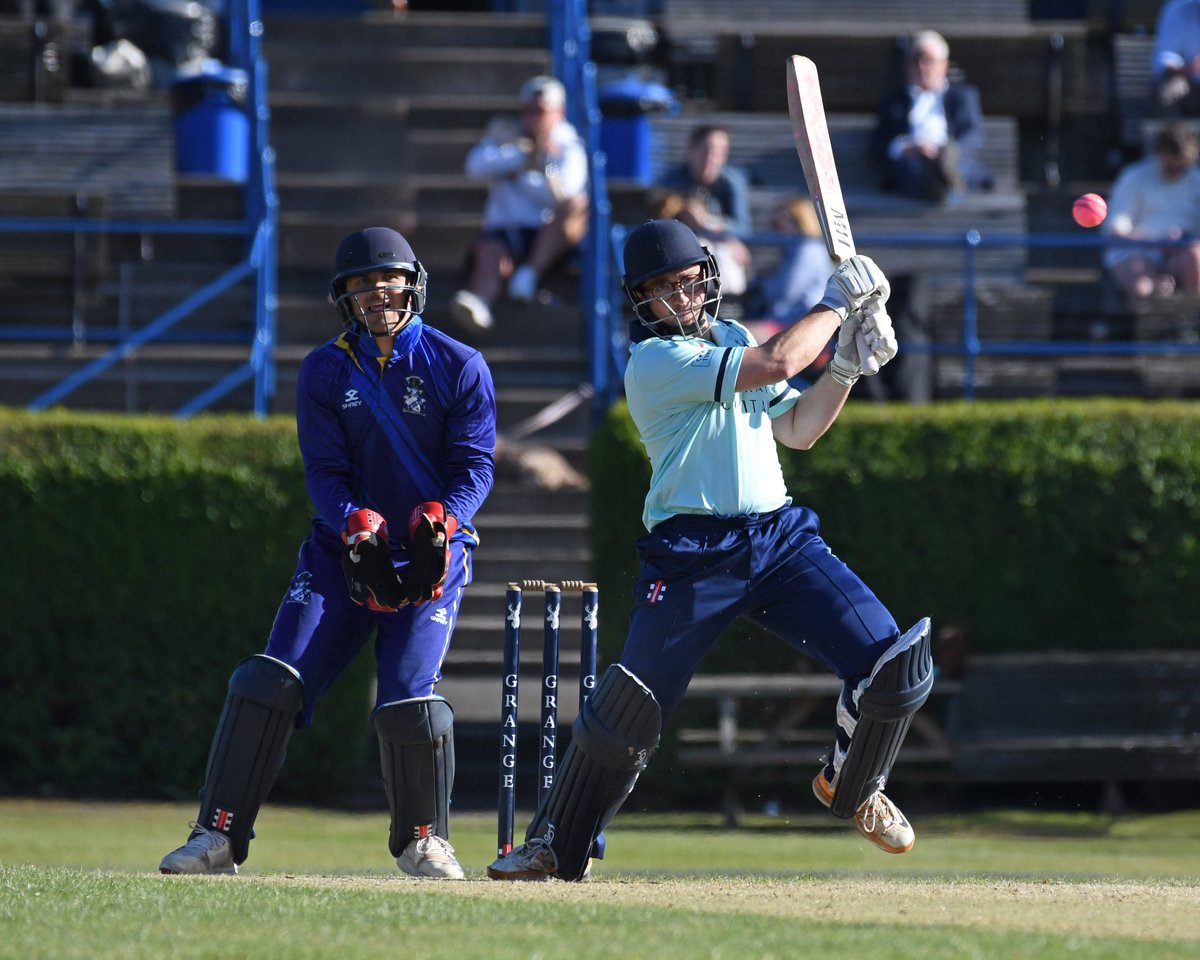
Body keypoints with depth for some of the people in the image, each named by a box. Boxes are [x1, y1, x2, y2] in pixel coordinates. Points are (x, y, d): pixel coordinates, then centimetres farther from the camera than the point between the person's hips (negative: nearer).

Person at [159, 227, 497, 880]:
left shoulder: (459, 367, -1)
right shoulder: (325, 371, 4)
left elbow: (475, 464, -4)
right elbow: (325, 471, -2)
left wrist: (440, 521, -24)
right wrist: (358, 527, -22)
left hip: (432, 555, -2)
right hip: (345, 546, 2)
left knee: (409, 696, -18)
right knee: (271, 680, -12)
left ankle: (423, 838, 5)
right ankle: (219, 835, -7)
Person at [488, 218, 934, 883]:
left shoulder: (731, 339, 15)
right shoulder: (655, 361, -11)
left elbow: (798, 429, 17)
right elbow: (776, 364, -19)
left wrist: (848, 360, 4)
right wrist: (836, 302, -6)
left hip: (781, 536, 6)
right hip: (694, 551, -6)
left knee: (896, 667, -8)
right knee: (627, 708, -7)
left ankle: (850, 786, 20)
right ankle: (555, 845, 13)